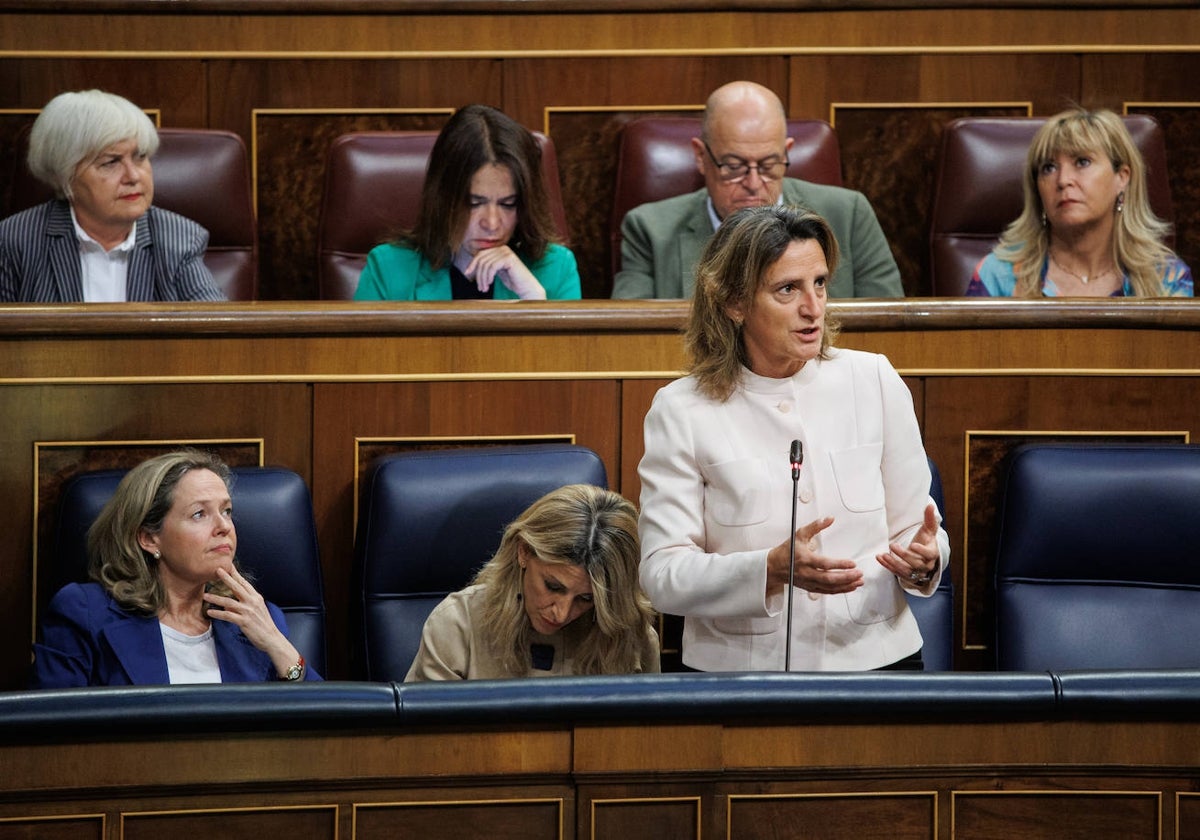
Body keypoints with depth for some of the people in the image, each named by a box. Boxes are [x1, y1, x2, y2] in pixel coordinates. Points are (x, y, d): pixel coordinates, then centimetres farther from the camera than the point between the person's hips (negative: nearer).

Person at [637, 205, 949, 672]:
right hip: (739, 668, -2)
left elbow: (913, 527, 14)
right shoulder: (681, 411, 0)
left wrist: (924, 559, -10)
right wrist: (771, 569, -20)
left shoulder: (874, 382, 8)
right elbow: (662, 575, -4)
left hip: (874, 657, 3)